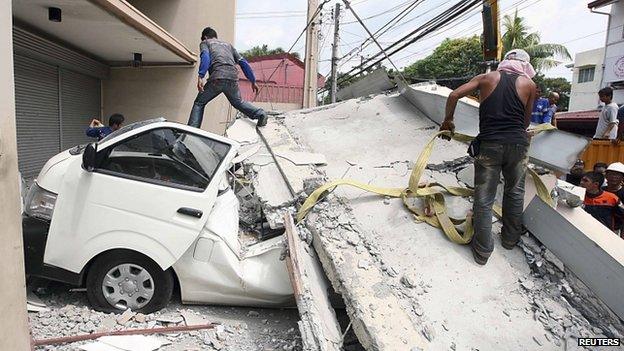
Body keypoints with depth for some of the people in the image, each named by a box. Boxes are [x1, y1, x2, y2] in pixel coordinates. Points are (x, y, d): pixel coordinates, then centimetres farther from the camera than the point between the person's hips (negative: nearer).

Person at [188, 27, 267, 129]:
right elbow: (243, 62, 25)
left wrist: (200, 77, -15)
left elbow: (205, 56, -3)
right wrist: (253, 81, 27)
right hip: (233, 78, 4)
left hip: (216, 78, -4)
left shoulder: (205, 43, 21)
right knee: (238, 102, 27)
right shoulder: (228, 45, 34)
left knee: (199, 103, 13)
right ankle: (260, 113, 4)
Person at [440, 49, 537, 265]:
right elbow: (526, 120, 16)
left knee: (484, 199, 6)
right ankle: (510, 239, 36)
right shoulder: (529, 84, 10)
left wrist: (448, 121, 15)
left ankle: (482, 251, 13)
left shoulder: (486, 78, 10)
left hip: (489, 145, -1)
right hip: (517, 144, 1)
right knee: (514, 192, 22)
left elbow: (454, 96, 2)